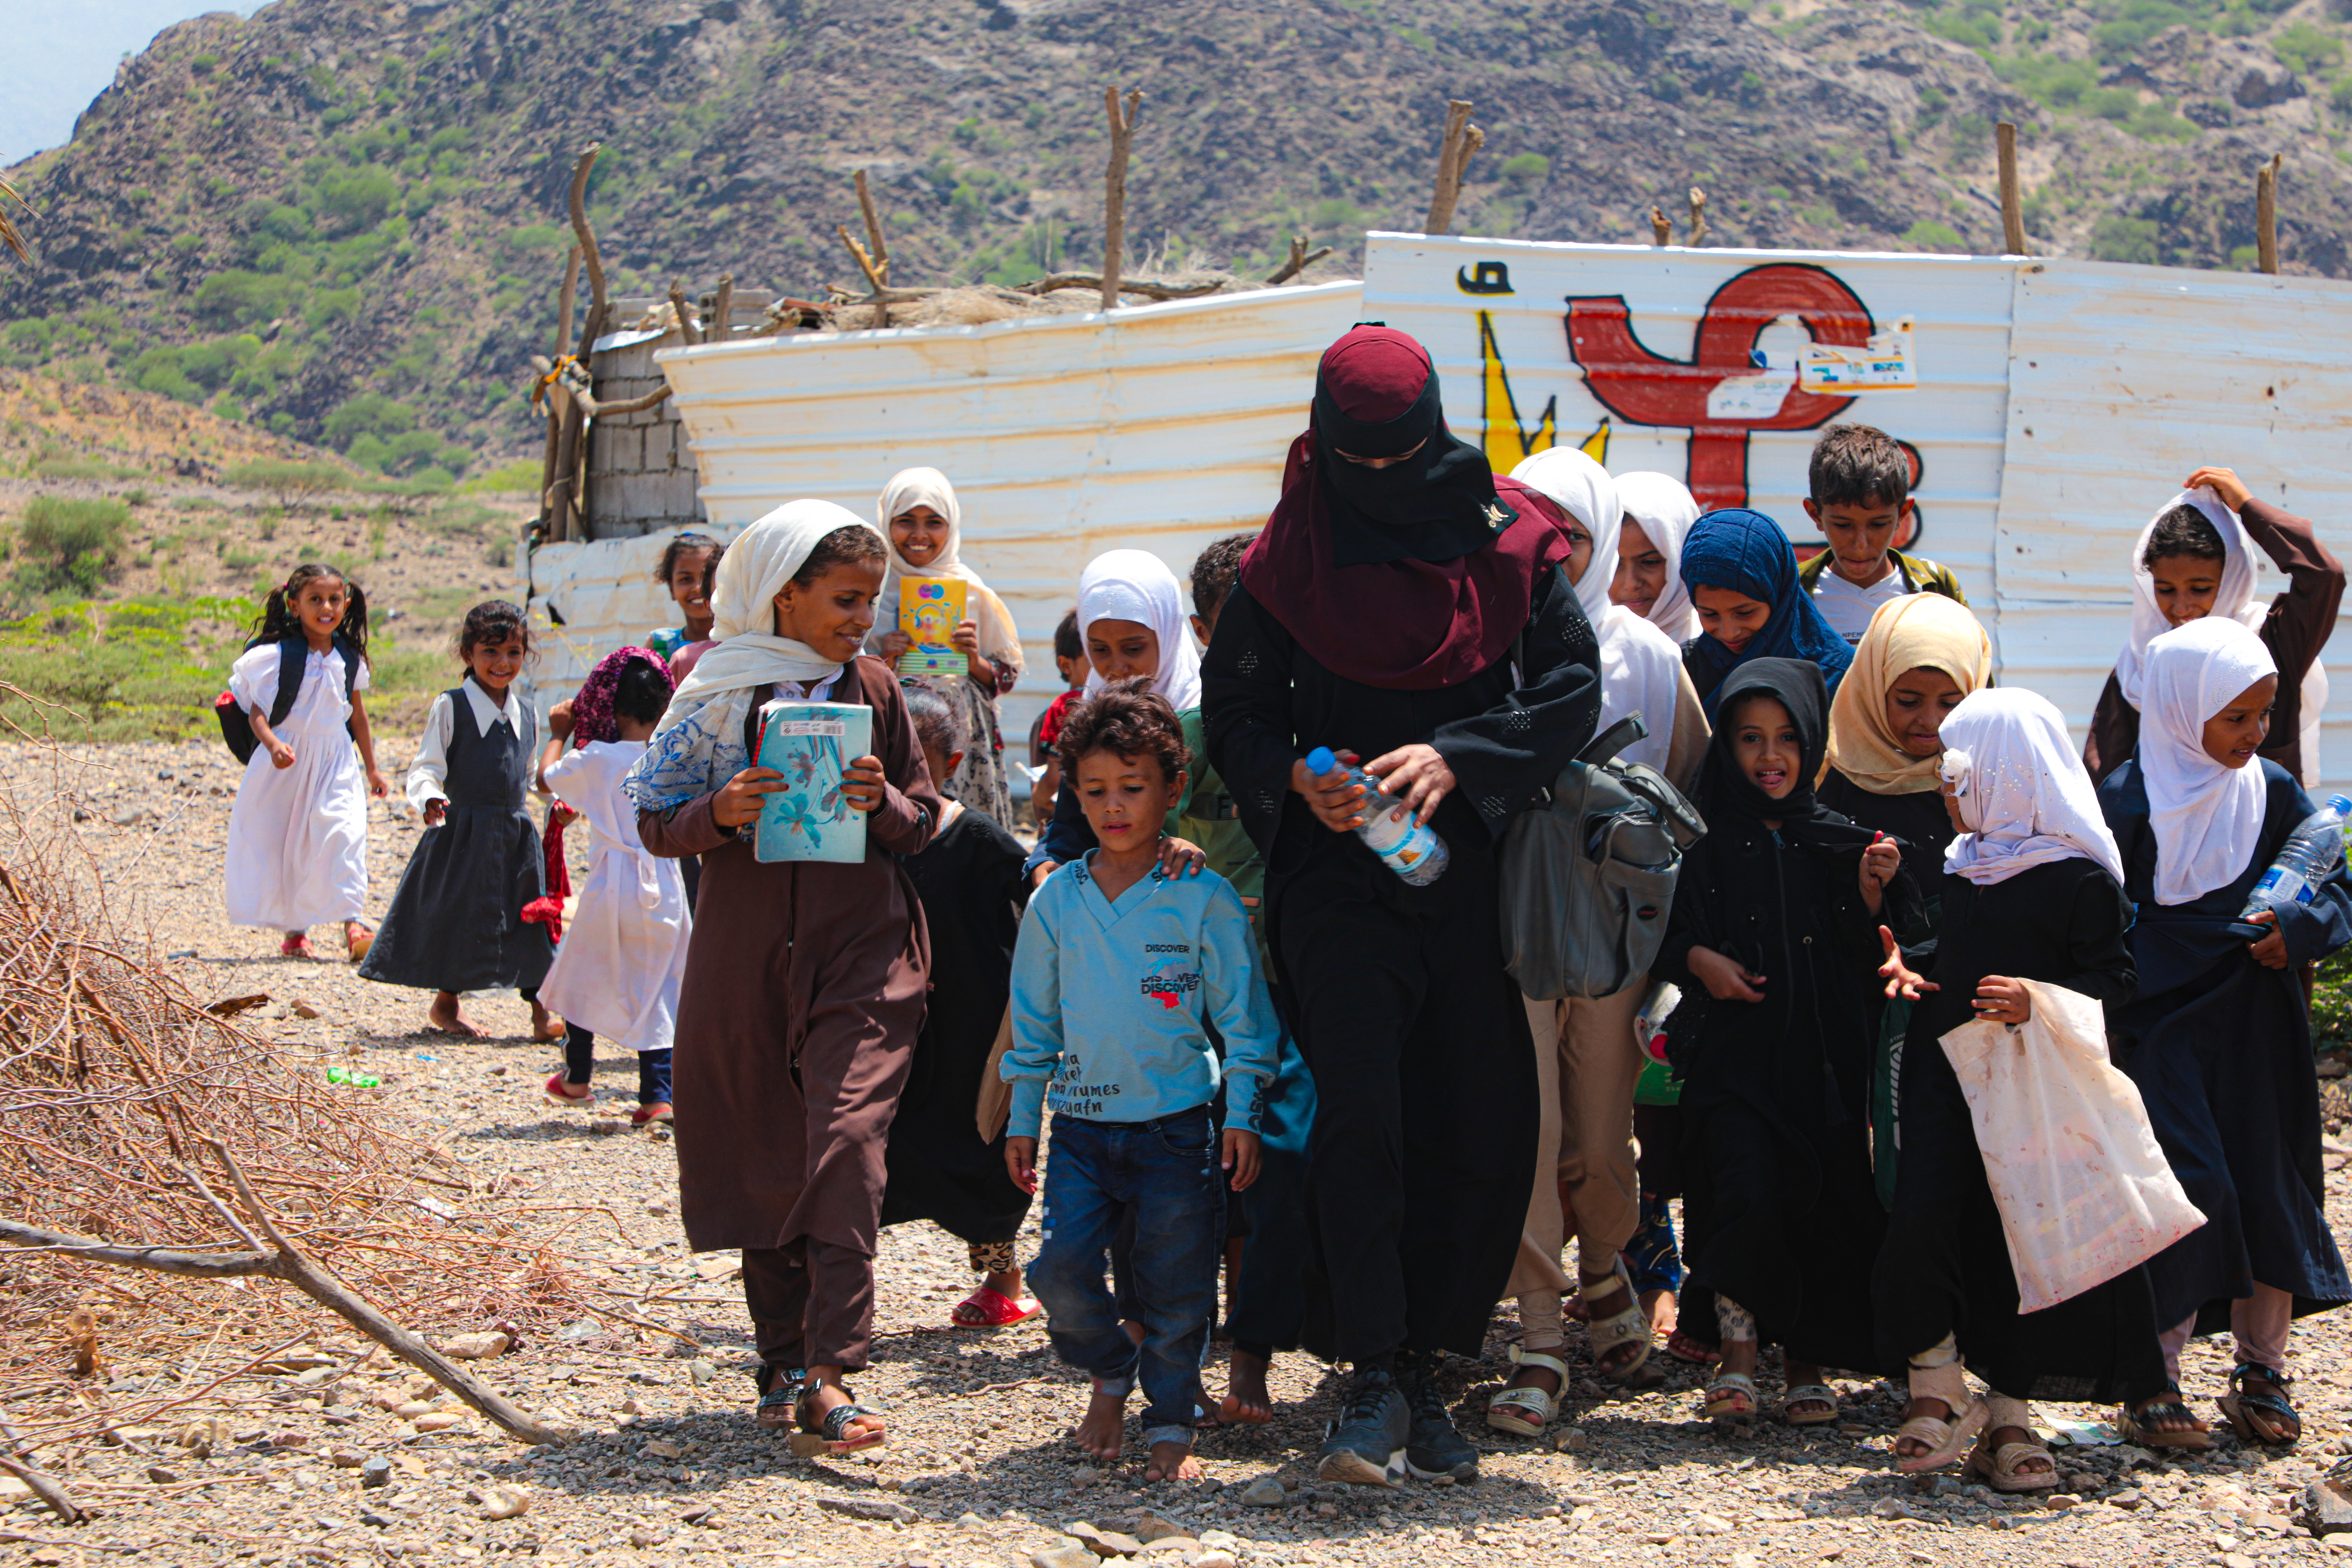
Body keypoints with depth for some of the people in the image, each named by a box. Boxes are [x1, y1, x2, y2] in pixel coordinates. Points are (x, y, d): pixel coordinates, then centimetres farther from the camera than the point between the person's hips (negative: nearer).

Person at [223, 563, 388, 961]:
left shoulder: (349, 659, 4)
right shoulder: (276, 655, -9)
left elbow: (357, 715, 15)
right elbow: (256, 708, -9)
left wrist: (372, 769, 20)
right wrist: (272, 744, -27)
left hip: (336, 763, 2)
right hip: (287, 764, -2)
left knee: (343, 835, -15)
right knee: (281, 844, 4)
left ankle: (354, 923, -17)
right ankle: (294, 932, 18)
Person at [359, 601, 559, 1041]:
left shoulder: (527, 716, 11)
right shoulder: (450, 708, -5)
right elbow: (426, 766, -9)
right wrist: (429, 798, -27)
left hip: (517, 835, 4)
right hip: (463, 834, -4)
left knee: (533, 915, 1)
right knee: (460, 914, 3)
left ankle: (542, 1011, 8)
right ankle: (445, 1005, 21)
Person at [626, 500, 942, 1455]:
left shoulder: (871, 691, 6)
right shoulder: (719, 693, 1)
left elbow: (925, 823, 11)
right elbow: (655, 821, 2)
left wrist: (885, 804, -11)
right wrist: (719, 814, -18)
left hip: (861, 956, 0)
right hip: (744, 957, 1)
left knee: (846, 1143, -16)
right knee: (759, 1158, 7)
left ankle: (830, 1372, -19)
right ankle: (782, 1361, 21)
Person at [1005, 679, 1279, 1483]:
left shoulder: (1204, 898, -3)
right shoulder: (1056, 900, 6)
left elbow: (1242, 1014, 1)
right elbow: (1033, 1017, 14)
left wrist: (1242, 1115, -3)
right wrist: (1023, 1120, 12)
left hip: (1177, 1123, -2)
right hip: (1082, 1122, 2)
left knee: (1176, 1283, 0)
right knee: (1062, 1268, -10)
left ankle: (1171, 1423, 16)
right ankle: (1110, 1374, 16)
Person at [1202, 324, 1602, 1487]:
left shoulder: (1509, 543, 4)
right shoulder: (1288, 561, 4)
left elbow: (1573, 689, -2)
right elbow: (1233, 713, 6)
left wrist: (1456, 757, -17)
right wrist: (1298, 781, -15)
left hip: (1476, 878, 2)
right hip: (1341, 882, -2)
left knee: (1483, 1137, 3)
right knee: (1359, 1119, -15)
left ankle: (1423, 1369, 16)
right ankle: (1373, 1382, -10)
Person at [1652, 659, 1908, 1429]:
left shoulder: (1835, 841, 10)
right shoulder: (1705, 839, 6)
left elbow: (1864, 952, 8)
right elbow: (1664, 933, 10)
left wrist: (1871, 889, -8)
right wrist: (1698, 959, -8)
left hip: (1825, 1055, 2)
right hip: (1734, 1049, -2)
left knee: (1828, 1205, -3)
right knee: (1748, 1191, -19)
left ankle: (1808, 1364, 13)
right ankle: (1737, 1350, -4)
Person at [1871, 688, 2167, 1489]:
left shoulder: (2082, 877, -8)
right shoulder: (1956, 866, 12)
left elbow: (2115, 984, -10)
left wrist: (2043, 1001, -25)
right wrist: (1904, 964, 7)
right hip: (1943, 1076, 5)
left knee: (2025, 1246, -1)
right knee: (1921, 1227, -8)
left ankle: (2008, 1418, 11)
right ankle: (1936, 1394, 6)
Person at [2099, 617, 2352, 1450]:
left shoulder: (2272, 792, 4)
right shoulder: (2128, 803, -8)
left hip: (2258, 1029, 4)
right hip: (2159, 1026, -4)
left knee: (2269, 1185, 5)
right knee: (2187, 1187, -10)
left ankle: (2263, 1373, 19)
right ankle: (2154, 1377, 4)